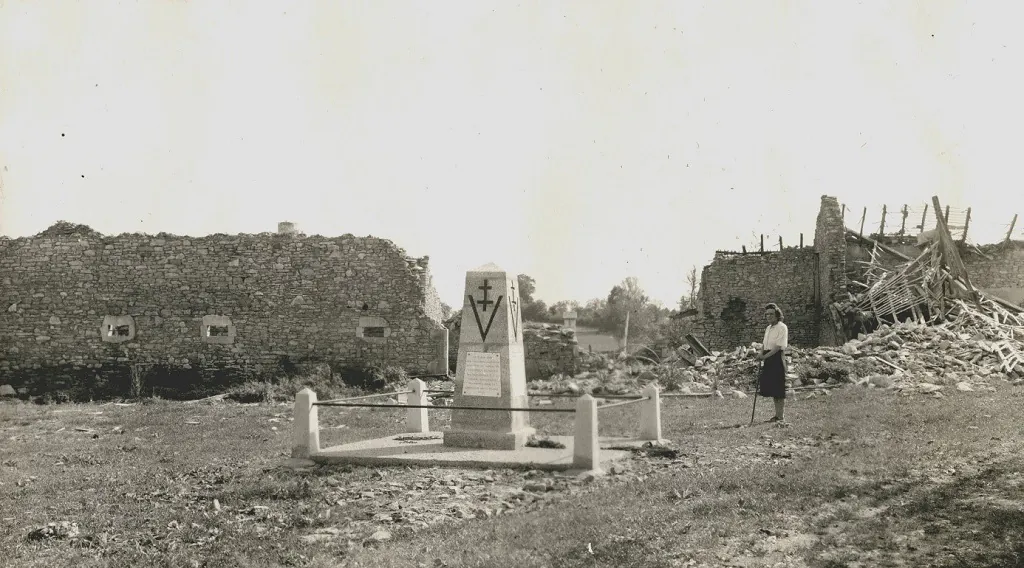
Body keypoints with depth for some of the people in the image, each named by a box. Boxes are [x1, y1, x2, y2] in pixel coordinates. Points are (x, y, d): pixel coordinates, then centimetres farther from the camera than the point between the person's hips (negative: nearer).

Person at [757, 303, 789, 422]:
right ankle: (777, 414, 20)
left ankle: (781, 416, 2)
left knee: (779, 390, -4)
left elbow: (779, 346, -16)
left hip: (777, 359, -8)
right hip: (768, 360, 8)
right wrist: (761, 355, -1)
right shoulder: (768, 328, 17)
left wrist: (765, 356, -20)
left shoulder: (782, 327, -9)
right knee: (772, 389, 11)